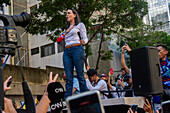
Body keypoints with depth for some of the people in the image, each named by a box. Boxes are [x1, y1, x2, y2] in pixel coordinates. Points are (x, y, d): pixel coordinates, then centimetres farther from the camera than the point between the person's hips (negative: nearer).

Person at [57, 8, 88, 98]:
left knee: (80, 75, -10)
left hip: (77, 49, -5)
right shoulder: (67, 29, 29)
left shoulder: (80, 25, 13)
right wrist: (65, 32, 17)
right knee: (69, 78, -3)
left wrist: (83, 42, -19)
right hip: (67, 51, 5)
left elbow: (85, 38, 2)